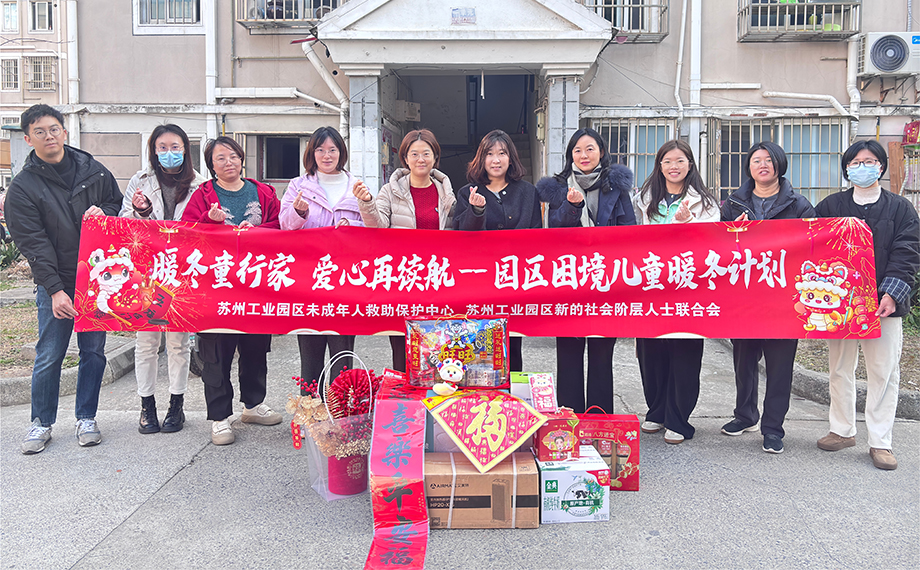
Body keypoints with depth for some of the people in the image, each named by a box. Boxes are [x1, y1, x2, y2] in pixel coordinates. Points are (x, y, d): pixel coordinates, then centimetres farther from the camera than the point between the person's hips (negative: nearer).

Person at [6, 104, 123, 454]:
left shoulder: (92, 170, 6)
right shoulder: (23, 187, -3)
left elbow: (119, 202, 18)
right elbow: (32, 244, -8)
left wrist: (104, 212, -7)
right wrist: (55, 290, -15)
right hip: (55, 284, -2)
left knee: (94, 351, 7)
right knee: (49, 356, 2)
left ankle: (86, 418, 22)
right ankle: (42, 423, 21)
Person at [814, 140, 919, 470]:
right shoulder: (829, 207, 9)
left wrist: (892, 293, -14)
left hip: (883, 304, -1)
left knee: (884, 372, 1)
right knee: (840, 369, 10)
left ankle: (880, 442, 12)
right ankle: (842, 431, 24)